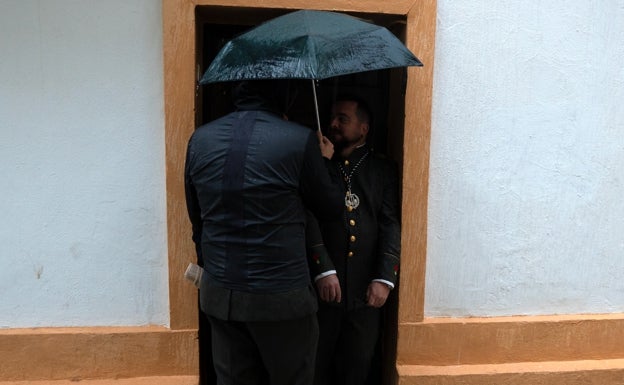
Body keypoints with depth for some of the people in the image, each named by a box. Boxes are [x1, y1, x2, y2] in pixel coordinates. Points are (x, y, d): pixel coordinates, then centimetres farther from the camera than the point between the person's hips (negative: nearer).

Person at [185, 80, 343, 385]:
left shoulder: (199, 140, 1)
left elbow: (196, 215, 11)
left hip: (220, 294, 4)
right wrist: (324, 162, 17)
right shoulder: (301, 140, -13)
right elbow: (330, 208, 1)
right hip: (282, 297, -4)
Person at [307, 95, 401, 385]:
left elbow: (391, 225, 1)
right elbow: (309, 220, -5)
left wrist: (384, 279, -9)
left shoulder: (383, 170, 8)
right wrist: (323, 271, -15)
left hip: (367, 288, 1)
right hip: (322, 285, -1)